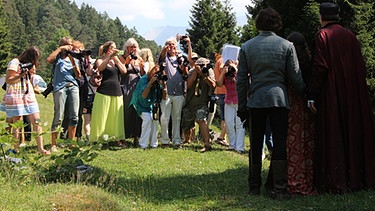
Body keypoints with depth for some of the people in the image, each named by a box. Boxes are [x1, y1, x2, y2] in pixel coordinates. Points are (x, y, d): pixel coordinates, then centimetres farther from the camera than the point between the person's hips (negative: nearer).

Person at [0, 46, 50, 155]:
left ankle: (40, 149, 0)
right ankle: (16, 150, 2)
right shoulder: (14, 63, -7)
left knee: (36, 121, -2)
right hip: (16, 96, -7)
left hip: (29, 96, 7)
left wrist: (32, 71, 5)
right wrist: (21, 75, -21)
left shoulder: (30, 63, 18)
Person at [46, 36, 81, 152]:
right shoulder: (58, 57, 10)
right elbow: (49, 60, -14)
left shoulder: (74, 59, 22)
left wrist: (73, 61, -1)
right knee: (58, 117, -9)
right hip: (60, 87, -4)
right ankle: (53, 144, -6)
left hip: (73, 87, 5)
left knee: (74, 117, 0)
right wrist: (60, 49, -4)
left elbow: (78, 75, 11)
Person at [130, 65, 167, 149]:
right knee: (147, 118, -25)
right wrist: (150, 82, -38)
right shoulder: (144, 79, -25)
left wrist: (164, 86, -29)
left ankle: (153, 143, -4)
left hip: (151, 104, 5)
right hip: (140, 103, -5)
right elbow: (144, 95, -34)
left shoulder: (159, 81, -12)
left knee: (155, 119, -16)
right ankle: (143, 144, -20)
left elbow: (164, 97, -13)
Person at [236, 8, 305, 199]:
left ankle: (254, 187, 16)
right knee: (280, 144, 0)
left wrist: (242, 106, 10)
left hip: (255, 101, 2)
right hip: (279, 99, -1)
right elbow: (295, 76, 2)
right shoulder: (286, 45, 0)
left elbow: (241, 79, 4)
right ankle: (280, 188, -4)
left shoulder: (246, 47, 4)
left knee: (256, 145, 9)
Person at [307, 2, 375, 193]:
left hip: (331, 95, -5)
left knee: (332, 136, -2)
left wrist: (312, 95, -12)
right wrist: (357, 91, 15)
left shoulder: (322, 36, -7)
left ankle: (335, 182, -2)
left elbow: (319, 67, -15)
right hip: (352, 95, 5)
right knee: (353, 133, 11)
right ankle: (357, 177, 17)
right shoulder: (350, 36, 9)